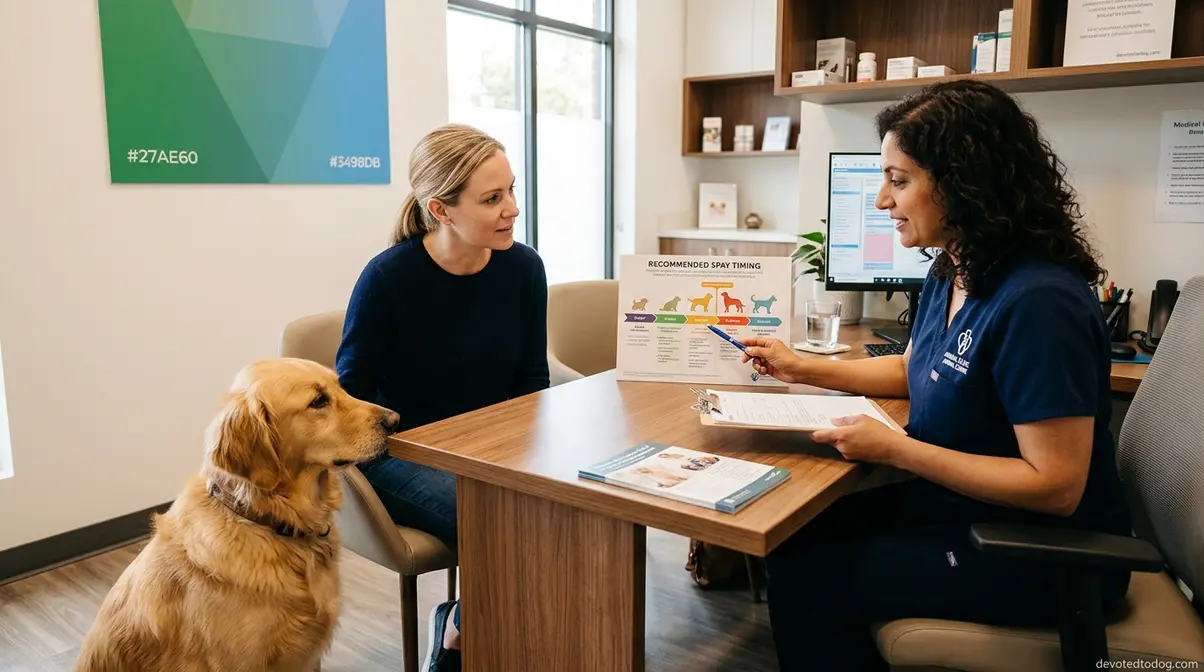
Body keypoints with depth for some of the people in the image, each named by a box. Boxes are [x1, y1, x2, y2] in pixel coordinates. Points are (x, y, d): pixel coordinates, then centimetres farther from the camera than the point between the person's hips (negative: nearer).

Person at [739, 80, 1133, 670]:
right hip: (954, 505, 9)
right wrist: (804, 368, 10)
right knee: (793, 535, 4)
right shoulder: (951, 273, 1)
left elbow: (1055, 487, -27)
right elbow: (915, 369, 20)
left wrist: (894, 449, -26)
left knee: (806, 579, -13)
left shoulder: (1037, 302, -28)